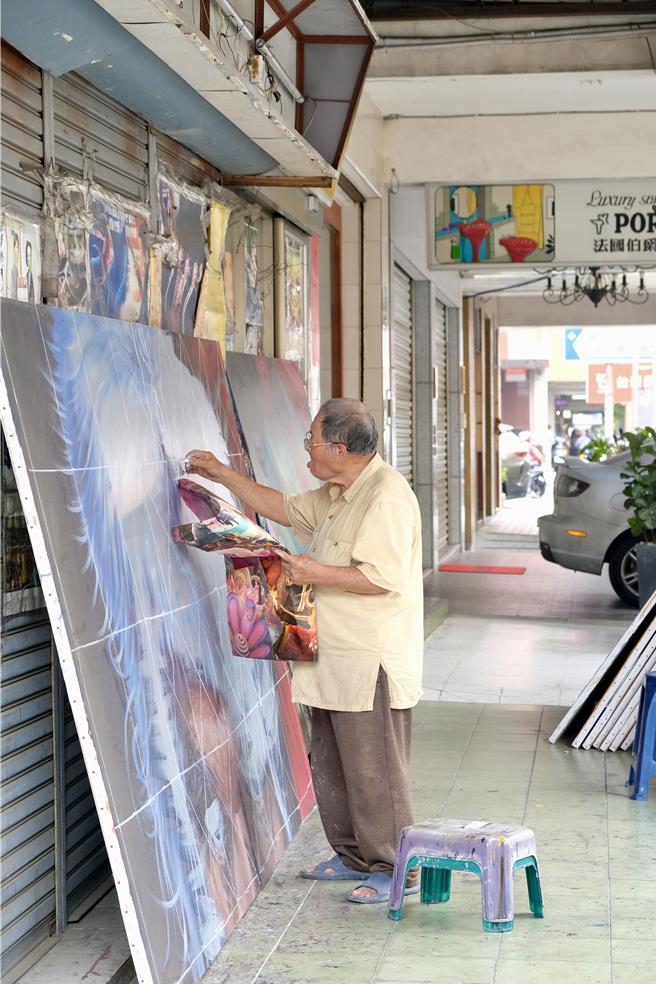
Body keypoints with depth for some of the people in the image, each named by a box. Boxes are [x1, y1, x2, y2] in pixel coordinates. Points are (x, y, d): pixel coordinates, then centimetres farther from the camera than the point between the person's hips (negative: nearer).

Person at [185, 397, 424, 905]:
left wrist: (318, 573, -18)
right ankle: (355, 857, 29)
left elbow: (383, 577, -26)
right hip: (336, 659, 11)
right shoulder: (337, 496, 15)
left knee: (374, 771, -4)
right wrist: (223, 475, 23)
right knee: (331, 766, 17)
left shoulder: (387, 496, -18)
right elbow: (284, 507, 27)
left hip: (370, 664, -10)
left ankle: (397, 870, 7)